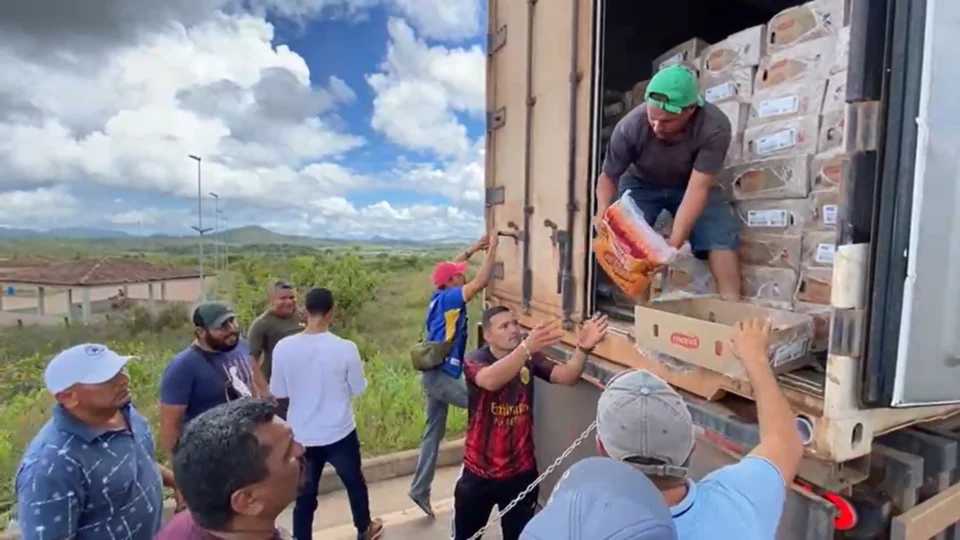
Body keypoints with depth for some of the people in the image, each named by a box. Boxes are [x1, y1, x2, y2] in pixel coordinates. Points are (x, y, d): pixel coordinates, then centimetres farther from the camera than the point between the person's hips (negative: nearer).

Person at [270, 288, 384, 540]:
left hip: (302, 437, 1)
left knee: (304, 496, 18)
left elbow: (278, 393, -1)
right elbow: (358, 389, -7)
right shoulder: (345, 347, -20)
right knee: (355, 483, 23)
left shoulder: (283, 347, -13)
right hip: (340, 434, -1)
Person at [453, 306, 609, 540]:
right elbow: (490, 380, -40)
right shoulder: (475, 360, -17)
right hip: (478, 471, -2)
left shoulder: (530, 358, -6)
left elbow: (567, 376, -19)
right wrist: (527, 346, -55)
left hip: (521, 470, 2)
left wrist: (583, 348, -39)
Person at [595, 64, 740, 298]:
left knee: (720, 236, -18)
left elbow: (697, 189, -37)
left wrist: (673, 245, -46)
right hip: (641, 183, 0)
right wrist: (603, 214, -39)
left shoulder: (715, 127, -35)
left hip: (689, 184, 0)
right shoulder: (630, 127, -33)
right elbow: (608, 177, -19)